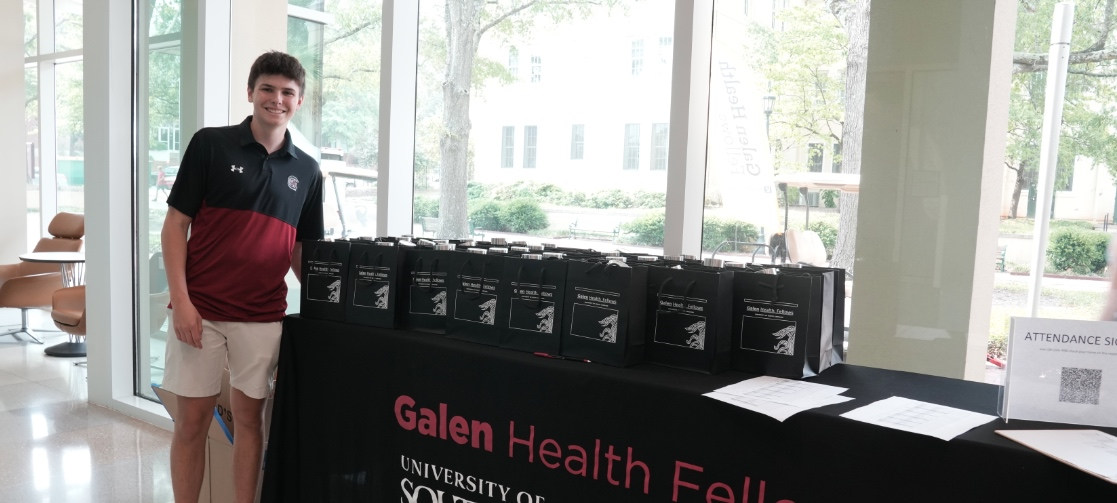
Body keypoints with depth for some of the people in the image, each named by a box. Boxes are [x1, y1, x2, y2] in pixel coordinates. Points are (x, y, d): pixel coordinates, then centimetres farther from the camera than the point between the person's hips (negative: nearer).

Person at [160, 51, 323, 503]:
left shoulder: (306, 171, 7)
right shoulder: (210, 144, -2)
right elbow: (175, 224, -3)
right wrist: (181, 300, -11)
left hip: (263, 316, 2)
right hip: (200, 311, -2)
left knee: (249, 417, 11)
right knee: (192, 420, 6)